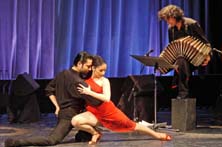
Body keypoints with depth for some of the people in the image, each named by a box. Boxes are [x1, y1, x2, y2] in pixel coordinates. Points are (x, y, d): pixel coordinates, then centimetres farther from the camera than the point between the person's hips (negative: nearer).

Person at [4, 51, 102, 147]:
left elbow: (49, 90, 16)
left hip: (62, 112, 10)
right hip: (70, 115, -10)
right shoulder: (78, 82, -18)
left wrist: (57, 106, 14)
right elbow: (94, 101, -17)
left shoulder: (63, 74, 7)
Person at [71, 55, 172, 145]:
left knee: (131, 125, 5)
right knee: (75, 121, -24)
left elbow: (106, 98, -23)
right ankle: (95, 133, 0)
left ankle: (156, 135, 23)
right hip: (94, 114, 2)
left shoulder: (104, 81, -9)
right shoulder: (84, 80, 1)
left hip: (108, 111, -2)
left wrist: (89, 92, -26)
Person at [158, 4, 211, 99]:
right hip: (181, 57, 6)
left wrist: (207, 55, -19)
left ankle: (183, 92, -33)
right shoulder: (171, 29, 5)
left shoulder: (191, 24, -12)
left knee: (181, 61, -34)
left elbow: (204, 41, -8)